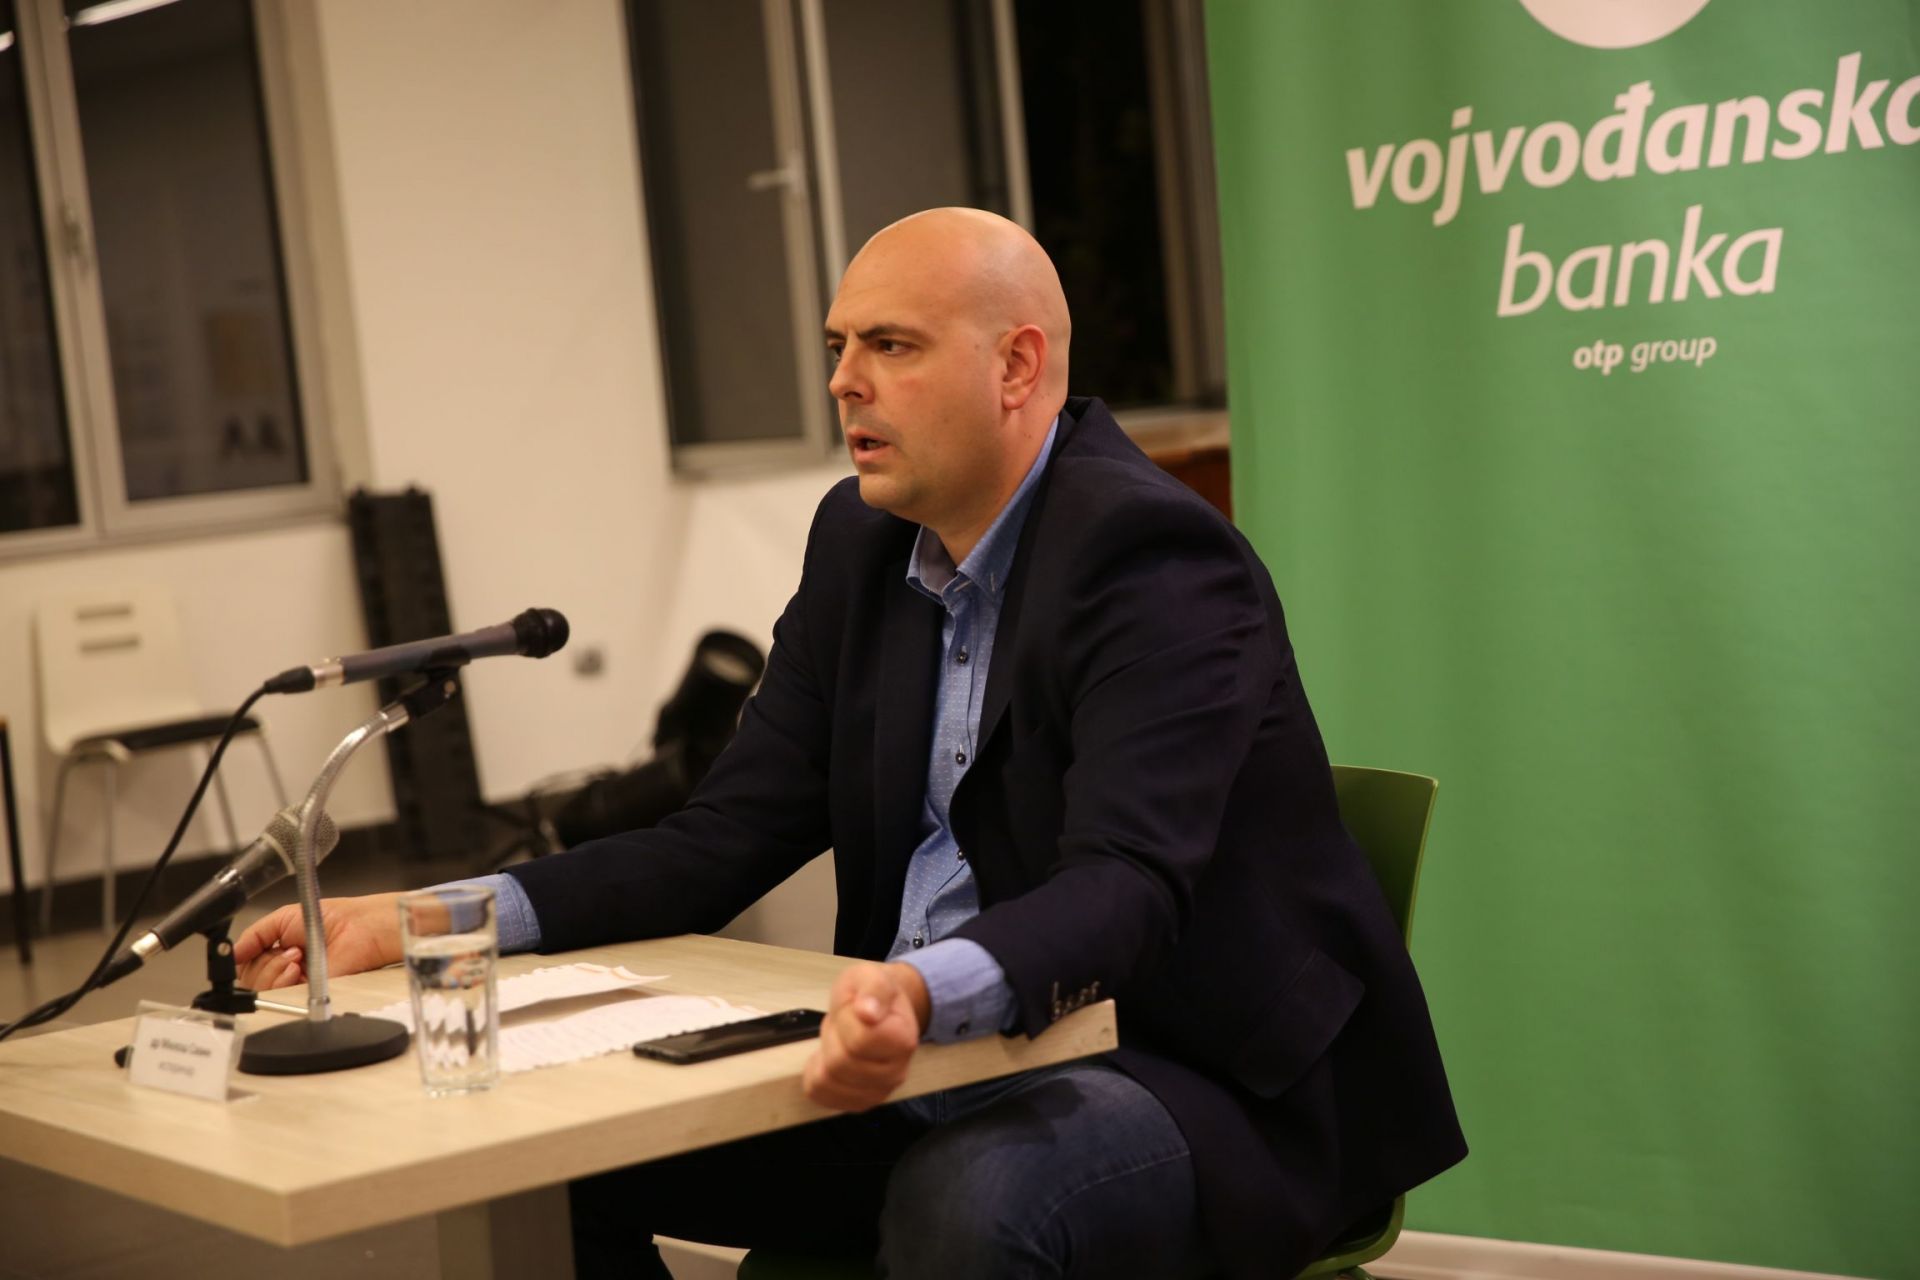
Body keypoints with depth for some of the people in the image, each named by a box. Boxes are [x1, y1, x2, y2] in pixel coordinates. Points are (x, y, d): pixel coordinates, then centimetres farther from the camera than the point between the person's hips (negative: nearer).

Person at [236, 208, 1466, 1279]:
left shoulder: (1155, 554, -17)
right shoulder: (863, 542, 7)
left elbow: (1123, 887, -30)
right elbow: (725, 842, 5)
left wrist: (928, 991, -50)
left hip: (1200, 1084, -7)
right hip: (934, 1072, 7)